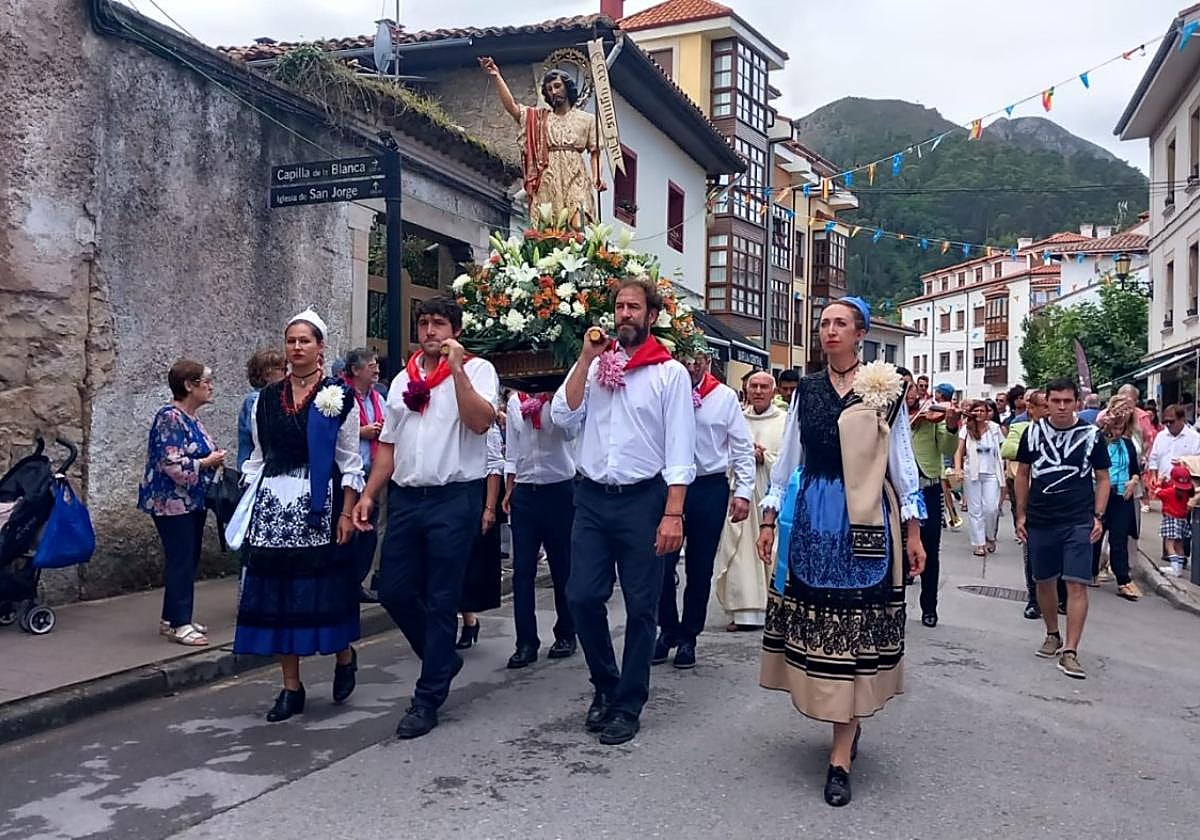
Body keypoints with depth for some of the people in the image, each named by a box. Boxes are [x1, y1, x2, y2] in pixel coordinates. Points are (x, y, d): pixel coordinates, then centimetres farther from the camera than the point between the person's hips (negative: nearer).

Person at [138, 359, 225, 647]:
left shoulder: (191, 419, 13)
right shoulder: (170, 417, -16)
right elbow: (172, 463, -24)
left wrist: (214, 459, 6)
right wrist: (208, 462, -14)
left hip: (192, 502, 10)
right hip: (172, 502, -10)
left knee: (187, 561, 12)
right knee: (181, 561, -6)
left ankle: (173, 618, 21)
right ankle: (178, 624, 1)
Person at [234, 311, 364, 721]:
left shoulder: (338, 396, -1)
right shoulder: (267, 398, 10)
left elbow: (350, 461, -2)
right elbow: (258, 458, 14)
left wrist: (347, 513, -8)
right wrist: (248, 508, 7)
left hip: (319, 504, -4)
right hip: (273, 504, 4)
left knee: (322, 586, 0)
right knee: (277, 592, 4)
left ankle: (344, 655, 28)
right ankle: (291, 687, 14)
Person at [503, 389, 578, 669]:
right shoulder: (515, 402, 8)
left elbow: (569, 433, -20)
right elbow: (512, 449, 14)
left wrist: (552, 400, -22)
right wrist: (509, 490, 12)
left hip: (559, 490, -3)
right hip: (524, 491, 4)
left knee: (562, 567, 8)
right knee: (522, 569, 2)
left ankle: (565, 635, 23)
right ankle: (526, 642, 9)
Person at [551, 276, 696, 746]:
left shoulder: (670, 372, -1)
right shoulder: (592, 364, 10)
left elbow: (679, 450, -6)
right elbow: (563, 417, -3)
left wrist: (673, 514, -14)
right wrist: (586, 358, -5)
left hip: (643, 499, -3)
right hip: (592, 497, 4)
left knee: (641, 607, 4)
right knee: (582, 597, 3)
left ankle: (628, 706, 18)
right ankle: (605, 685, 26)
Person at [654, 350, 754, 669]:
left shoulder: (725, 397, 1)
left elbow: (743, 448, 3)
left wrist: (743, 492, -4)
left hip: (710, 488, 1)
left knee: (700, 568, 9)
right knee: (663, 563, -1)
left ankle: (688, 637, 24)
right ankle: (668, 628, 22)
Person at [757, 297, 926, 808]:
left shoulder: (884, 390, 0)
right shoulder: (806, 389, 9)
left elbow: (901, 461, 1)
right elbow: (788, 457, 11)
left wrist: (913, 530, -1)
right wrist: (769, 519, 8)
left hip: (865, 521, -3)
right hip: (810, 517, 4)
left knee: (852, 623, -2)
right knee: (815, 619, 7)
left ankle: (840, 756, 2)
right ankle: (848, 721, 28)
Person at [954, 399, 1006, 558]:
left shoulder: (994, 428, 2)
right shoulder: (967, 429, 0)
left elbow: (1001, 451, 6)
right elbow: (959, 451, -2)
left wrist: (1002, 476, 1)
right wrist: (957, 468, -18)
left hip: (991, 474, 0)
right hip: (971, 474, 0)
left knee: (991, 508, -6)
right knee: (975, 509, 3)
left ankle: (990, 538, 19)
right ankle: (979, 543, 10)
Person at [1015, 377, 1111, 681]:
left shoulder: (1091, 435, -1)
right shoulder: (1033, 432, 3)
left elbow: (1102, 478, 6)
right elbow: (1022, 474, 10)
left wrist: (1098, 516, -4)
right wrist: (1021, 514, 6)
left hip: (1078, 522, -2)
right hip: (1040, 520, 2)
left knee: (1077, 584, -8)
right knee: (1044, 581, 12)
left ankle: (1069, 651, -6)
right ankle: (1052, 636, 32)